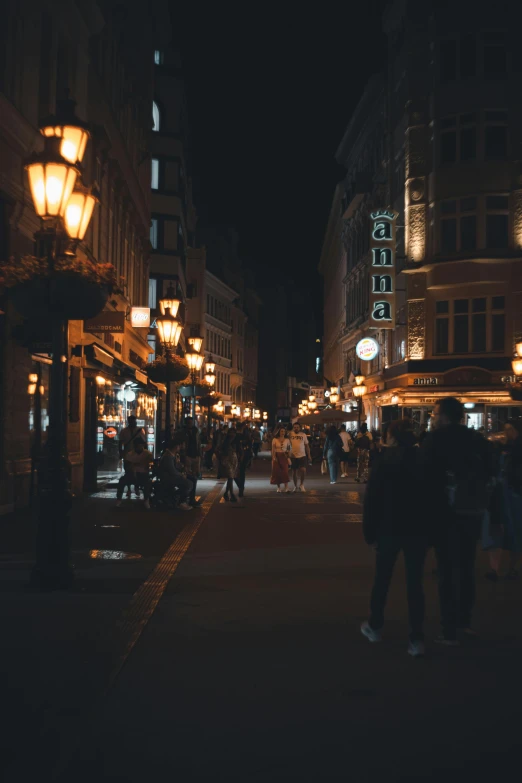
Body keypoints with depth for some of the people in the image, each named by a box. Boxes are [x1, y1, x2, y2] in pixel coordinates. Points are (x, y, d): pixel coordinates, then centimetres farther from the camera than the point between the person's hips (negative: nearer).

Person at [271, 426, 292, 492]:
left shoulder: (287, 440, 7)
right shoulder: (275, 440, 2)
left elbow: (289, 449, 9)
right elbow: (273, 449, -1)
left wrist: (288, 457, 0)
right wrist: (273, 457, -11)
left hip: (284, 457, 0)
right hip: (277, 456, 0)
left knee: (285, 471, -11)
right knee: (277, 472, -1)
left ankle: (286, 487, -15)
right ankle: (278, 487, 10)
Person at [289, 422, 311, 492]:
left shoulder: (303, 435, 5)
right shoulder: (290, 434, 1)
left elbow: (307, 445, 9)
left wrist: (309, 455, 6)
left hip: (302, 456, 0)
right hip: (293, 456, 0)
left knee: (303, 470, -13)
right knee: (294, 472, 7)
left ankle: (302, 485, 5)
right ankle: (295, 486, 21)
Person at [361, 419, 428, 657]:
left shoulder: (385, 461, -6)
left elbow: (372, 499, -7)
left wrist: (369, 532, 0)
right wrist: (431, 530, 9)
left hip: (390, 529, -2)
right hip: (418, 529, 2)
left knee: (382, 579, 16)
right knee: (415, 582, 4)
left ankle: (375, 627, 30)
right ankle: (416, 639, -1)